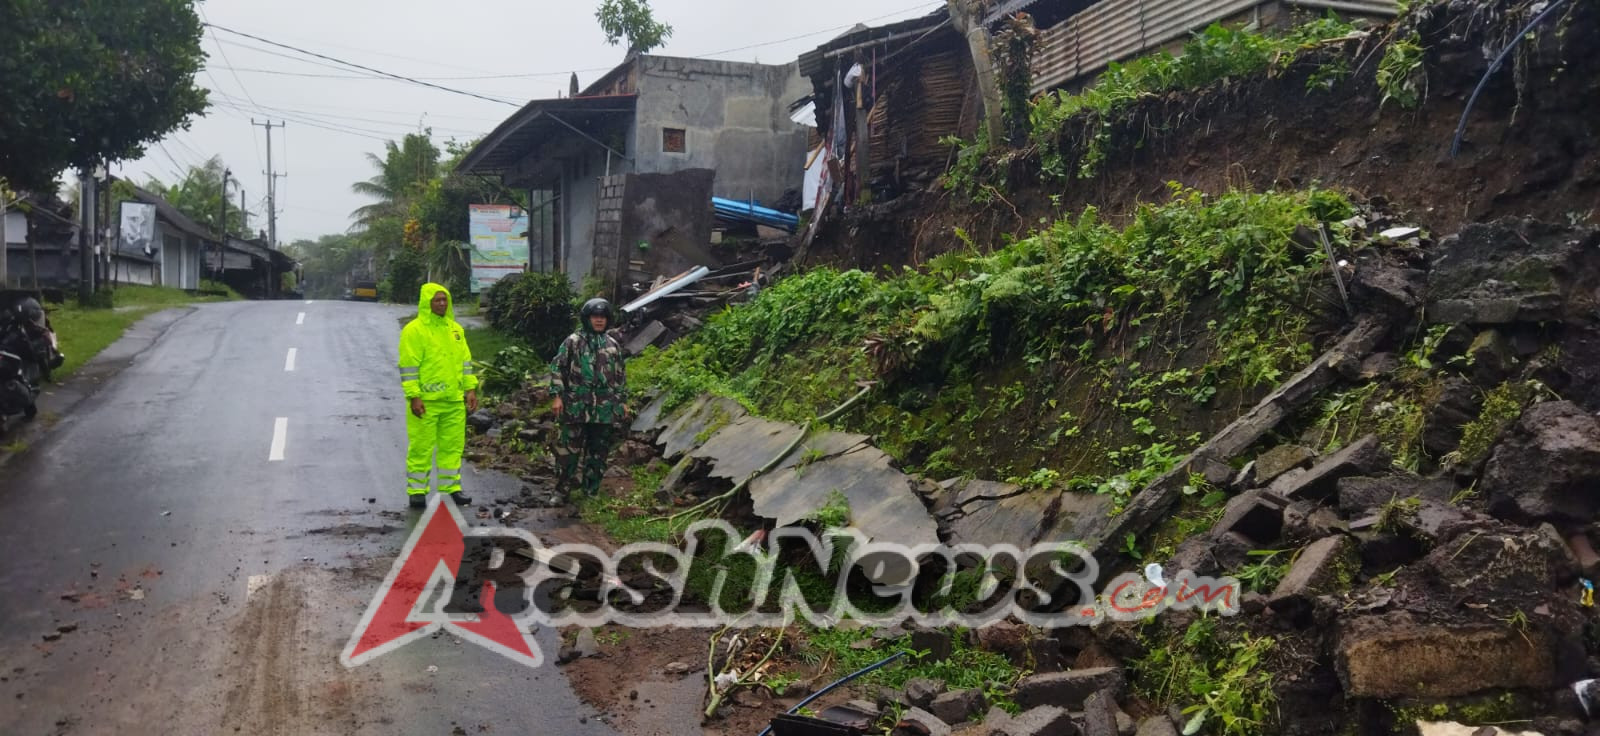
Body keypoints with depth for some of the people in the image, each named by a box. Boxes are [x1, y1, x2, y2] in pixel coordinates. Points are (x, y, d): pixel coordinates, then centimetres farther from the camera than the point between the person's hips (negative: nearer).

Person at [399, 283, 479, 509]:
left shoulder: (455, 329, 13)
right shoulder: (414, 330, -6)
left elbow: (465, 361, 17)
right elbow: (408, 366, -10)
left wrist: (470, 389, 11)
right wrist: (414, 396, -15)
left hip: (454, 400, 6)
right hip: (425, 401, -6)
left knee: (453, 446, 10)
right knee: (421, 447, 0)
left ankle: (451, 488, 19)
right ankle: (417, 491, 9)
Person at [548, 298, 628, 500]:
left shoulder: (613, 345, 11)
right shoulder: (572, 342, -1)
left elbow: (621, 376, 17)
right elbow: (557, 368, -2)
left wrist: (623, 401, 14)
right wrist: (556, 395, -9)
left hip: (605, 409, 4)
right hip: (576, 407, -3)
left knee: (599, 451, 9)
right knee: (569, 449, -1)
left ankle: (591, 491, 21)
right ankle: (562, 491, 10)